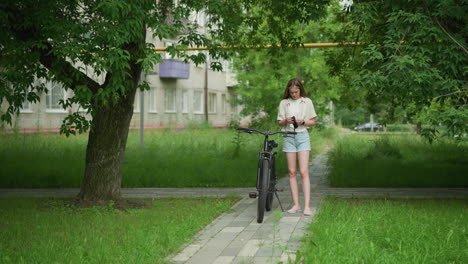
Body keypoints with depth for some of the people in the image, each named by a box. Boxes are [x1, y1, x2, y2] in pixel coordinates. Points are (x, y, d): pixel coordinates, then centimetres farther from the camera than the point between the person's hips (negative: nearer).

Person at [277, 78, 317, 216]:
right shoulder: (284, 103, 7)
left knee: (304, 172, -9)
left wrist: (302, 122, -13)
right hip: (289, 136, 2)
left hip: (302, 136, -2)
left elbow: (313, 122, 7)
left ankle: (307, 205, -11)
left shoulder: (307, 102, 4)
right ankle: (296, 204, 8)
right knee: (292, 172, 2)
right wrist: (286, 121, -13)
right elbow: (279, 122, 9)